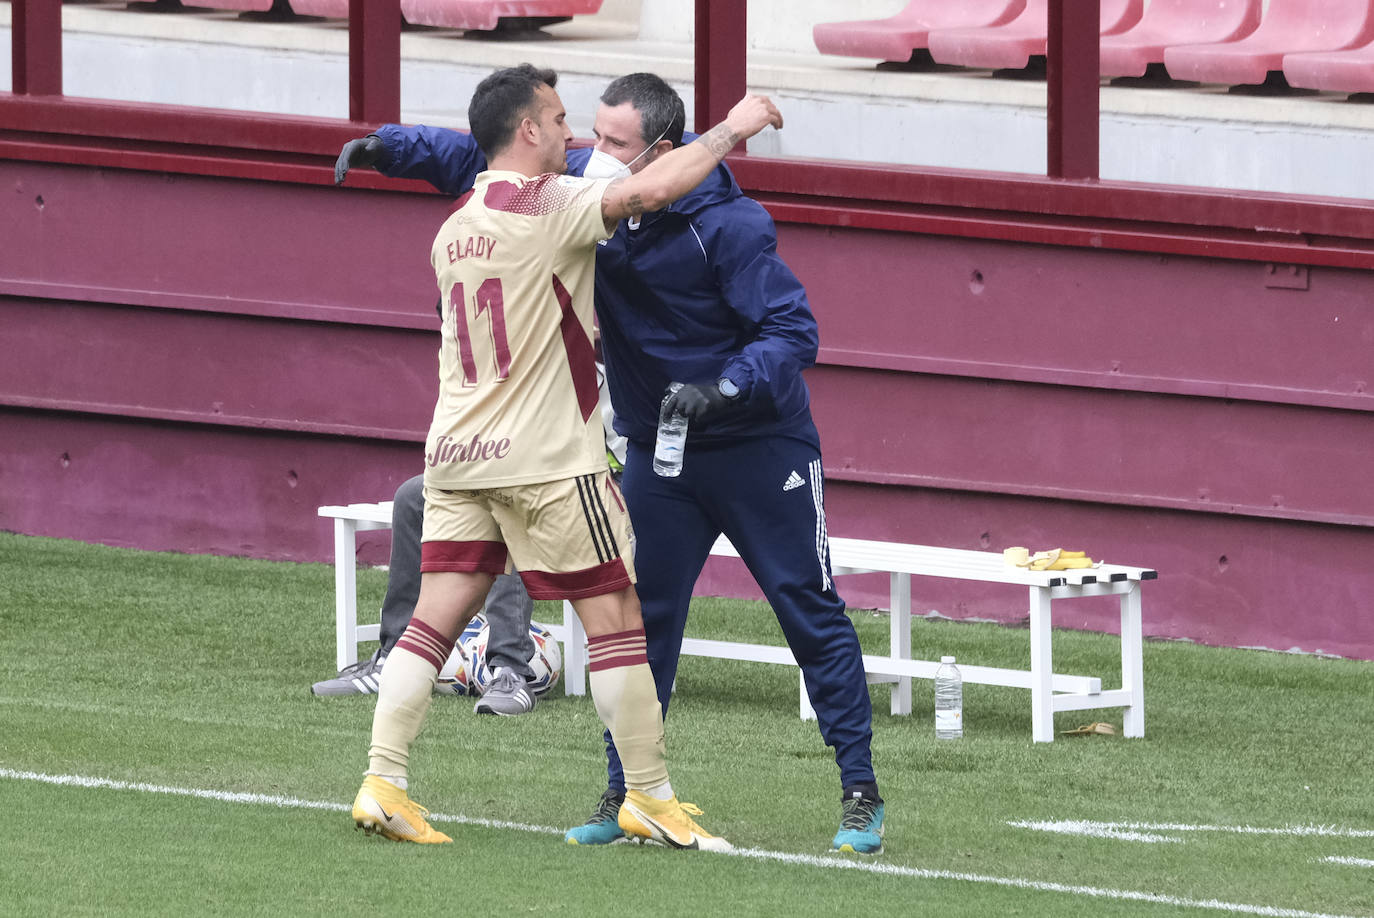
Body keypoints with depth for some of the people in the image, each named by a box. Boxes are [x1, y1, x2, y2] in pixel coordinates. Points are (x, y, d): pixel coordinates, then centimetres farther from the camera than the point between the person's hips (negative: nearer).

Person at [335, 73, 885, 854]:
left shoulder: (727, 225, -23)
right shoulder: (585, 192, -8)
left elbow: (792, 332, -22)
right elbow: (482, 162, 0)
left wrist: (724, 388, -35)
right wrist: (389, 148, -12)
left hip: (760, 445, -5)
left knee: (811, 613, 0)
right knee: (641, 620, 5)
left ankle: (861, 793, 7)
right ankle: (625, 796, 13)